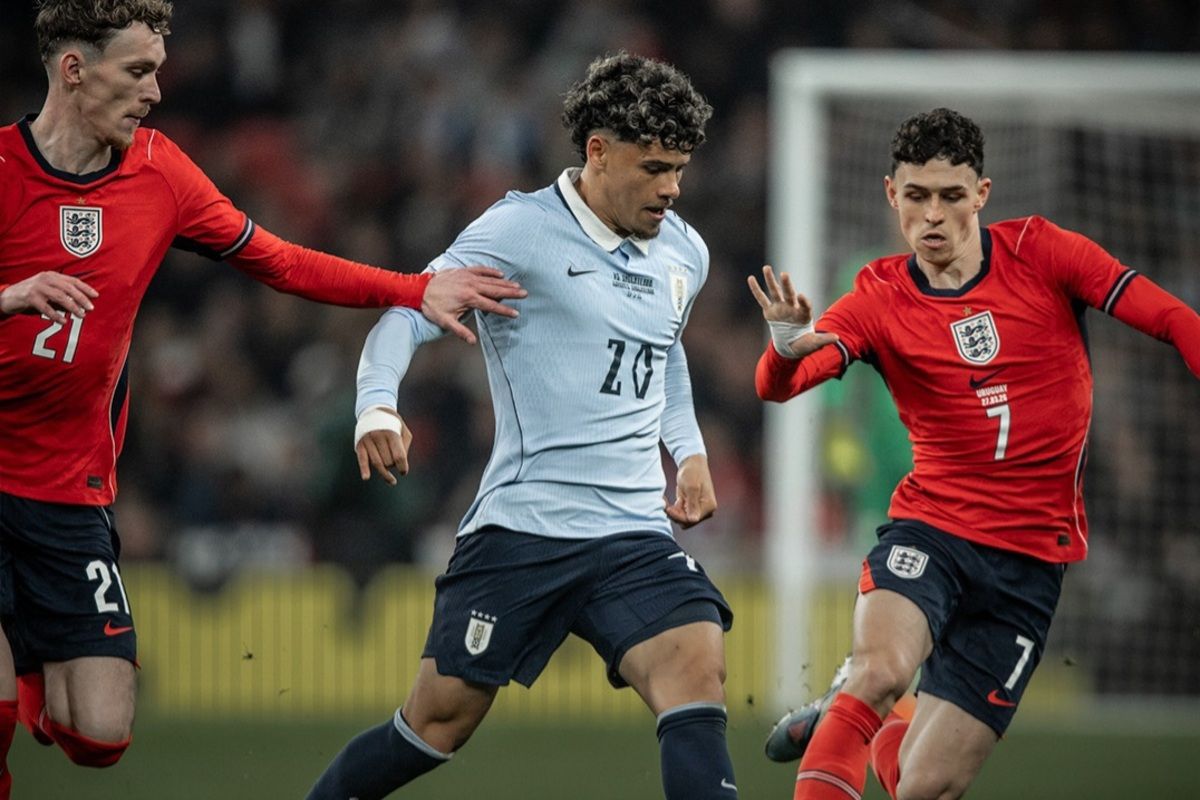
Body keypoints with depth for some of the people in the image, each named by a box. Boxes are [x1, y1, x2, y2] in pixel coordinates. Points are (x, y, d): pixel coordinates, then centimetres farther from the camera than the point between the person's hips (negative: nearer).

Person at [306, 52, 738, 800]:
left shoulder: (686, 254, 13)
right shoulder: (520, 231, -7)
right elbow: (406, 316, -10)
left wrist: (690, 451, 18)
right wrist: (378, 407, -30)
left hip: (637, 533, 4)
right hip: (521, 529, -4)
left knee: (699, 668, -21)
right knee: (440, 720, 2)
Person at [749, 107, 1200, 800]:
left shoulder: (1041, 253, -1)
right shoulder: (880, 297, -2)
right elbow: (778, 386, -15)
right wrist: (786, 346, -38)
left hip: (1031, 559, 1)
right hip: (931, 530, -1)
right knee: (882, 669, -35)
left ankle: (875, 732, 32)